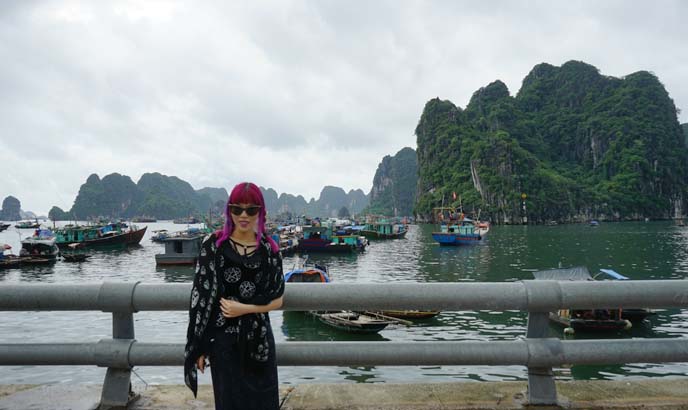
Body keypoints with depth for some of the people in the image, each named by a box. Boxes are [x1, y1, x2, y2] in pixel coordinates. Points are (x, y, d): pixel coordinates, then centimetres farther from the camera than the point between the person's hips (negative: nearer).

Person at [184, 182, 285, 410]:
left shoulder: (269, 248, 1)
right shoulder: (214, 244, -4)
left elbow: (277, 299, 4)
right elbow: (201, 295, -5)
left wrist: (244, 309, -11)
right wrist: (199, 346, -6)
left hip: (259, 339, 2)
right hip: (222, 339, -1)